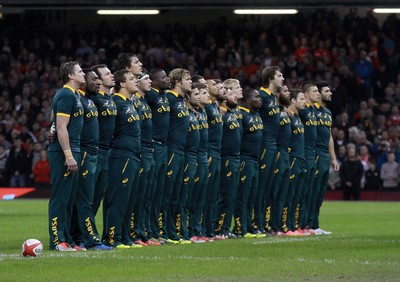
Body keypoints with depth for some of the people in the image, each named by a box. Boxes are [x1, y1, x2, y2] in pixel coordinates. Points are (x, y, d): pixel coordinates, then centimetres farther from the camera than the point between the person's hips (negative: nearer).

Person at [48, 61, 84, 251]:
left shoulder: (73, 96, 17)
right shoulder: (66, 96, -13)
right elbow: (61, 128, -18)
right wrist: (69, 156, -21)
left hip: (71, 152, 10)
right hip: (64, 152, -10)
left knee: (69, 199, 11)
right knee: (60, 198, -7)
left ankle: (66, 239, 15)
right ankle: (57, 241, -6)